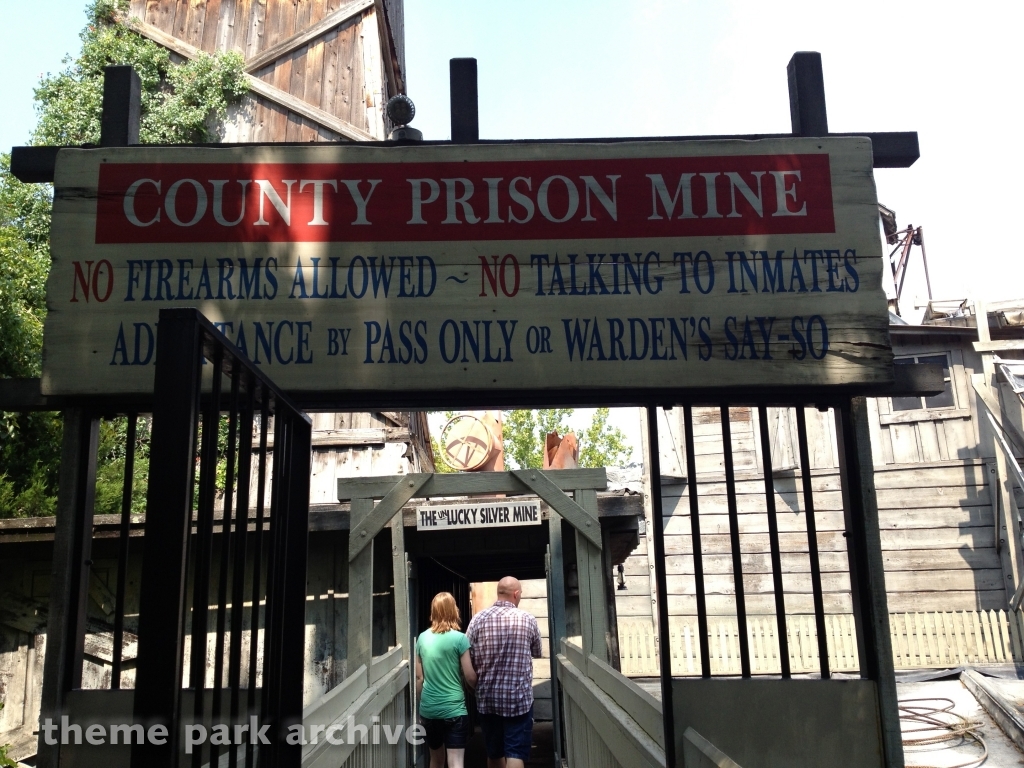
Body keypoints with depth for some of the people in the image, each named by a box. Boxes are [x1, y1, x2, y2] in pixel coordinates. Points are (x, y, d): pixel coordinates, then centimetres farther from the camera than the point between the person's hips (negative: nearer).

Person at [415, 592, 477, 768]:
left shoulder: (423, 638, 2)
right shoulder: (459, 638, -11)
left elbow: (419, 677, 8)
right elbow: (470, 676, -9)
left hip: (428, 709, 5)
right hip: (454, 708, -5)